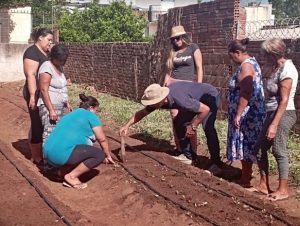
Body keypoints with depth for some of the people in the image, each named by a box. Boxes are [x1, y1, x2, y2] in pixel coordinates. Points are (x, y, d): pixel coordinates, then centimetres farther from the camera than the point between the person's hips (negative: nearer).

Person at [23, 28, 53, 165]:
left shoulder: (46, 53, 15)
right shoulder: (32, 52, -14)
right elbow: (31, 75, -21)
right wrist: (33, 95, -27)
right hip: (37, 94, -9)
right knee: (37, 125, -1)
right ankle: (36, 156, 9)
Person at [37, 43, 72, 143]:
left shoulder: (58, 67, 13)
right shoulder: (47, 67, -14)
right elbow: (44, 90, -19)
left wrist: (66, 103, 22)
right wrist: (51, 110, -22)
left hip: (60, 106, 9)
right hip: (49, 106, -9)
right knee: (50, 134, -13)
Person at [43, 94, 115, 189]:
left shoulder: (71, 115, 29)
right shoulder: (90, 116, 5)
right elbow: (102, 139, 7)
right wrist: (108, 155, 24)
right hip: (62, 153, -9)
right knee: (100, 154, -5)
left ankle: (63, 170, 12)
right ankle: (71, 176, -6)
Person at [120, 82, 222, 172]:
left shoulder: (179, 99, -40)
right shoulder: (158, 97, -15)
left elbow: (205, 109, -33)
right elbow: (141, 113, 0)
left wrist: (192, 126, -25)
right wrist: (127, 125, -6)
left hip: (209, 95, -8)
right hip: (196, 97, 8)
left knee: (207, 127, -24)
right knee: (178, 123, 4)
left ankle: (216, 163, -14)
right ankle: (188, 155, 12)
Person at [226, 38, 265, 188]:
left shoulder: (246, 66, -18)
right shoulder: (251, 62, 14)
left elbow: (245, 93, -24)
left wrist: (238, 115, -22)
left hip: (246, 113, -10)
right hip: (249, 112, 10)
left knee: (245, 144, -3)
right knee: (247, 144, 15)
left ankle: (246, 179, 5)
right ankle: (246, 174, 25)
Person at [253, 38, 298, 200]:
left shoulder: (287, 70, -18)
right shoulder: (278, 68, 10)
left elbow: (284, 101, -21)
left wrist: (274, 125, -21)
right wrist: (271, 120, 15)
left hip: (283, 115, -10)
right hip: (273, 113, 10)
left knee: (279, 151, -1)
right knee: (260, 147, 12)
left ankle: (283, 190, 12)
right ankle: (264, 185, 23)